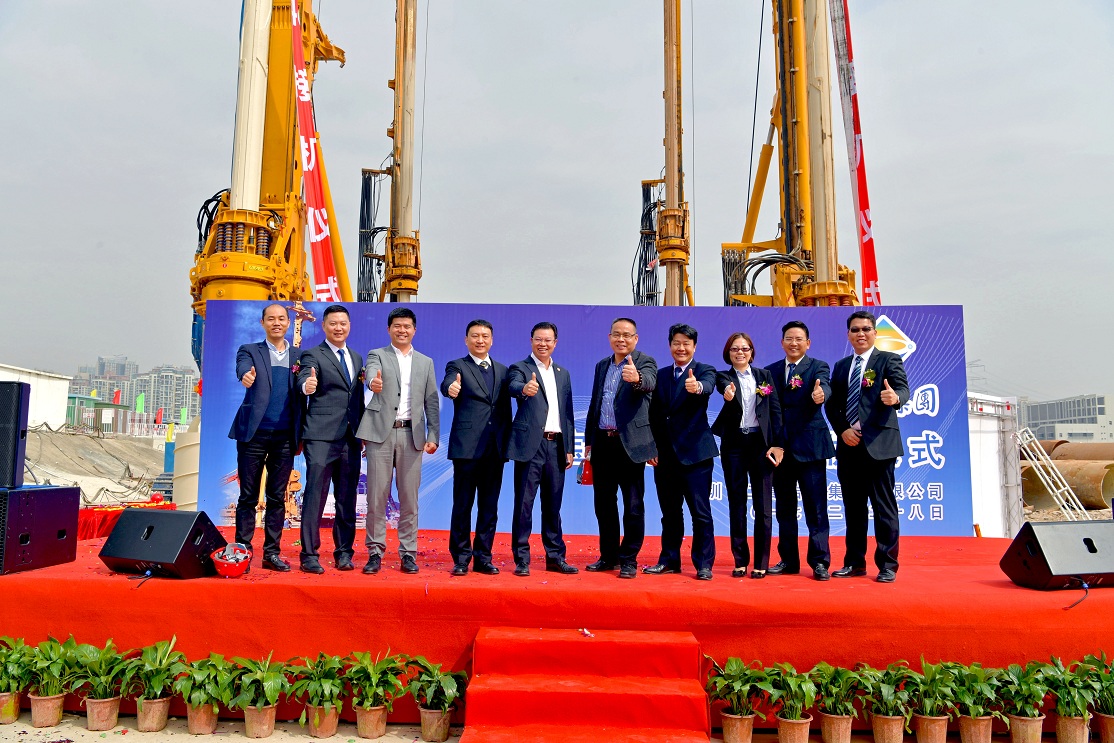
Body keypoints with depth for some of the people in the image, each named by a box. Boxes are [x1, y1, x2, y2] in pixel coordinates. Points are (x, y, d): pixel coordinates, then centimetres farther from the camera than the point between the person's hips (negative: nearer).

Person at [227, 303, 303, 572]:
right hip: (254, 434, -2)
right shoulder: (250, 351, 5)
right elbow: (242, 368, -17)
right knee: (248, 497, 4)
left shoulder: (299, 356, 12)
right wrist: (246, 375, -40)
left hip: (284, 437, 2)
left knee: (277, 498, 7)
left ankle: (271, 553, 15)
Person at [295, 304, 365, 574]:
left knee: (347, 498, 9)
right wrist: (307, 385, -43)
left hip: (351, 438, 5)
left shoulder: (357, 357, 18)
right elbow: (304, 379, -20)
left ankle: (343, 552, 18)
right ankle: (309, 554, 3)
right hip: (321, 436, -5)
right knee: (315, 494, -5)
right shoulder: (313, 355, 1)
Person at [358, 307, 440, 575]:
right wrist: (373, 382, -40)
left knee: (409, 497, 3)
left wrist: (433, 436, 2)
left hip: (412, 435, 2)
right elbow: (371, 372, -15)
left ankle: (408, 553, 11)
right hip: (381, 432, -2)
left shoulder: (426, 362, 16)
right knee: (377, 495, 0)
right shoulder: (377, 355, 9)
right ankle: (375, 552, 10)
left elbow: (432, 402, 12)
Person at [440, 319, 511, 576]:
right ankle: (461, 557, 13)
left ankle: (483, 557, 17)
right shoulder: (457, 366, 3)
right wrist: (450, 388, -44)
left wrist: (508, 443, 8)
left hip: (495, 448, 4)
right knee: (463, 504, 2)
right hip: (467, 446, -4)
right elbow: (447, 384, -20)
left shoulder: (502, 370, 16)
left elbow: (506, 409, 15)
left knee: (489, 505, 8)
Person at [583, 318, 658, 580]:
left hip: (630, 443, -6)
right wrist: (588, 440, 15)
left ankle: (629, 560, 11)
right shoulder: (602, 365, 15)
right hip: (602, 443, 6)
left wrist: (636, 378, -51)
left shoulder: (645, 362, -4)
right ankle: (609, 556, 25)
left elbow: (649, 383, -28)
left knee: (633, 504, 1)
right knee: (603, 502, 12)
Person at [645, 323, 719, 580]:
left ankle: (704, 564, 8)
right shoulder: (661, 375, 12)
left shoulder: (704, 370, -1)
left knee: (701, 512, -2)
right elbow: (654, 414, 12)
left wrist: (697, 387, -50)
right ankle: (669, 560, 23)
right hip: (666, 453, 5)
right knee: (669, 511, 12)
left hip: (695, 452, -4)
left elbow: (708, 385, -27)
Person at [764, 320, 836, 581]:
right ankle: (788, 560, 21)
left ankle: (819, 562, 8)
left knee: (815, 508, -1)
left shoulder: (818, 367, 0)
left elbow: (825, 388, -22)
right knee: (784, 508, 11)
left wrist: (819, 395, -44)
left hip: (809, 446, -4)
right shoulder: (771, 371, 11)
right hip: (780, 447, 4)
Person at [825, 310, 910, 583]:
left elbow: (903, 389, -14)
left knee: (884, 506, -2)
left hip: (879, 443, -5)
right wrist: (843, 430, -4)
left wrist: (895, 397, -37)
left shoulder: (889, 360, 2)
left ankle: (887, 565, 7)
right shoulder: (841, 366, 16)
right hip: (848, 444, 5)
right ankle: (855, 562, 20)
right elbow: (832, 405, 12)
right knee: (853, 506, 10)